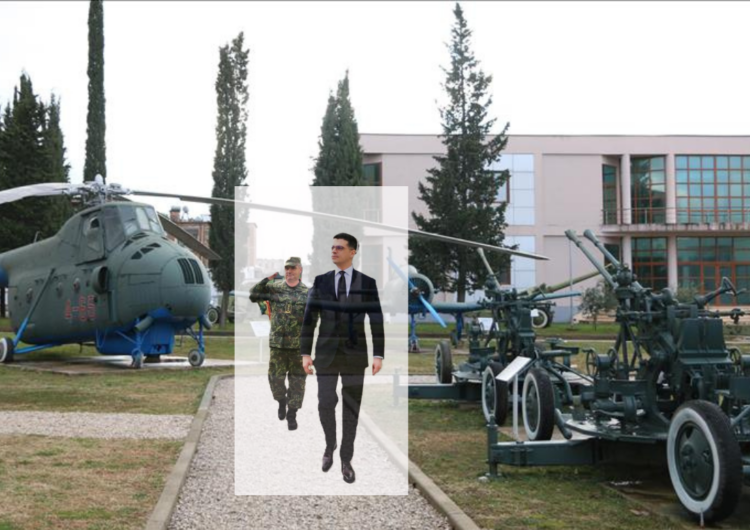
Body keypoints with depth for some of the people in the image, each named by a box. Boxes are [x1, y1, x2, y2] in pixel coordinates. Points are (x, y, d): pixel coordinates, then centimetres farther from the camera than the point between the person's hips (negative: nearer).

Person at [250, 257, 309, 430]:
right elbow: (253, 296, -2)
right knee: (275, 377, 4)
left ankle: (292, 414, 13)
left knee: (297, 380, 3)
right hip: (277, 342, 1)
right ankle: (282, 401, 32)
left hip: (298, 344, 0)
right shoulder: (274, 287, 2)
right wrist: (266, 280, -11)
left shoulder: (307, 292, 1)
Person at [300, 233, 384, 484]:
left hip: (355, 354, -1)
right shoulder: (320, 281, 2)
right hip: (327, 354, 1)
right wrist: (305, 353, -6)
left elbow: (376, 321, -3)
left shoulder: (367, 283, -1)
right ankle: (330, 445, 27)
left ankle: (346, 460, 15)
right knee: (325, 405, -2)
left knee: (351, 408, 3)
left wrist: (379, 355, -11)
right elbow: (309, 319, 0)